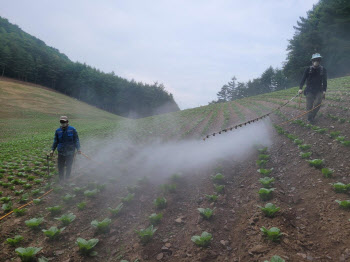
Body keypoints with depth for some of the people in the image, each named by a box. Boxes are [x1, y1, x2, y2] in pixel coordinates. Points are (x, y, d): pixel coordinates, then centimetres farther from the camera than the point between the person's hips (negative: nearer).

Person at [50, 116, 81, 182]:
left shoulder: (72, 130, -3)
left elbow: (76, 140, 0)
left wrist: (78, 149, -8)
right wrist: (52, 150, 5)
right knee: (60, 166, 5)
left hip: (70, 152, -2)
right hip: (61, 152, 2)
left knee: (69, 166, 8)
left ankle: (67, 179, 25)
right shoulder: (58, 131, 4)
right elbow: (55, 141, 12)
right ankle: (61, 180, 21)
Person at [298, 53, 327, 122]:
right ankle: (309, 119, 9)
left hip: (319, 90, 1)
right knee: (309, 105, -4)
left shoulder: (323, 70, 4)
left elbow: (324, 81, 6)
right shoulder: (308, 69, -1)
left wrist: (324, 91, -4)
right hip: (309, 90, -1)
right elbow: (303, 79, -5)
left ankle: (312, 116, 2)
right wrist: (300, 88, -17)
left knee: (318, 103, -16)